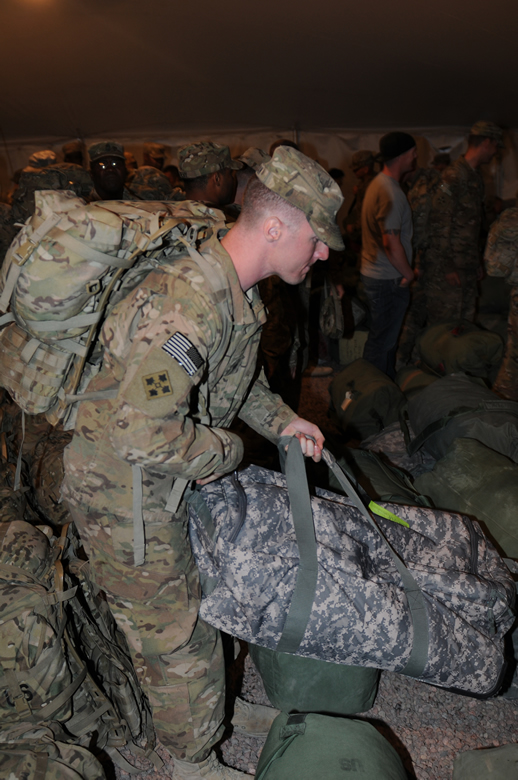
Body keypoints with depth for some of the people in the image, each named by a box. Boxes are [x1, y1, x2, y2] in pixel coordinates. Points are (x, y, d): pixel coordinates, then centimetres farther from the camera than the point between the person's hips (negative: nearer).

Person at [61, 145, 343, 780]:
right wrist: (225, 451, -21)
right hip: (122, 495, -9)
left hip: (164, 478, 9)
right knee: (176, 637, 9)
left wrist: (280, 420, 5)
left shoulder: (234, 292, -1)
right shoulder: (190, 303, -34)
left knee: (184, 597, 29)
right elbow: (146, 432, -38)